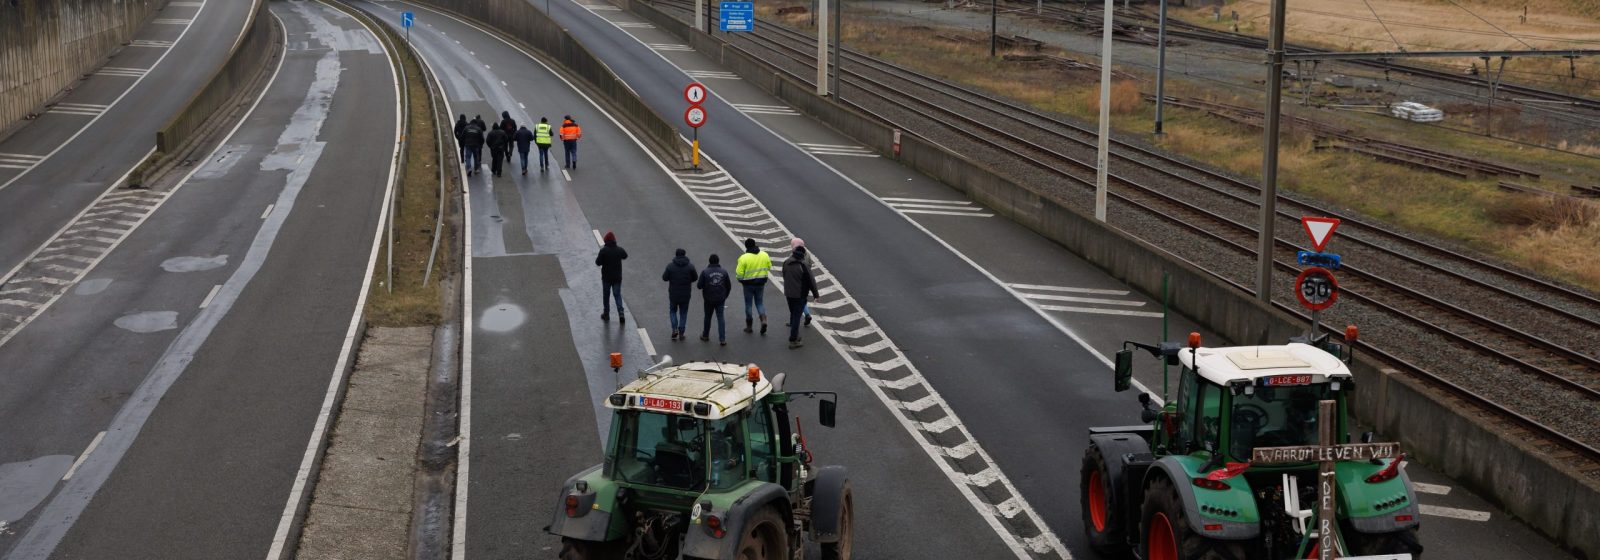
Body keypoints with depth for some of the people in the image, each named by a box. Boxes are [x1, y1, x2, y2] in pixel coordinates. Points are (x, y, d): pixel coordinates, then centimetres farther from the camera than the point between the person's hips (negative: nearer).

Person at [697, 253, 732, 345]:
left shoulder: (705, 272, -11)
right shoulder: (724, 271, -3)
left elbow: (699, 286, -11)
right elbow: (729, 286, 3)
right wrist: (725, 296, 18)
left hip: (709, 300, -1)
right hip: (720, 300, 1)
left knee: (708, 317, 16)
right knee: (720, 318, 4)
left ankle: (705, 336, 31)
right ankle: (722, 339, -3)